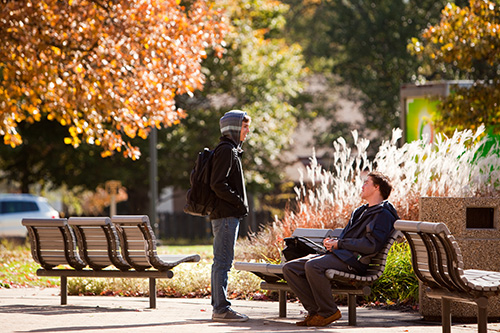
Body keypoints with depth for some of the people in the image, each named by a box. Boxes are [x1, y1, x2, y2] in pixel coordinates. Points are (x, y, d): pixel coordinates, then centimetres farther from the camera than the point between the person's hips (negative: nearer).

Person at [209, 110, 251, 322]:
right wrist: (239, 202, -15)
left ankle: (219, 307, 15)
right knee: (223, 261, -10)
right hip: (226, 214, -11)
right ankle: (221, 308, -10)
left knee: (221, 262, 12)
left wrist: (240, 204, 15)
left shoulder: (230, 150, 20)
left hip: (226, 215, 11)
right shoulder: (226, 151, -12)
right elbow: (217, 184, -20)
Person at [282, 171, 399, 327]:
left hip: (354, 261, -10)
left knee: (313, 266, -35)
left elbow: (372, 245, -16)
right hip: (339, 254, 10)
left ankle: (329, 312, -20)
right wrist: (332, 242, 7)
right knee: (290, 268, -6)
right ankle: (314, 310, -10)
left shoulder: (383, 214, -3)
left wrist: (339, 244, -11)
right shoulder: (359, 212, 28)